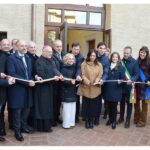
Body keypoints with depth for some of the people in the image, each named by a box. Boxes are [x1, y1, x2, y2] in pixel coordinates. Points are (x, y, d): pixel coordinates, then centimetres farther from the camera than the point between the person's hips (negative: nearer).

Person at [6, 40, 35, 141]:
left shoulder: (28, 58, 12)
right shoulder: (11, 58, -10)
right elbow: (12, 74, -19)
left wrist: (32, 80, -6)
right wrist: (27, 82, -22)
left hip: (27, 88, 6)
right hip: (17, 89, -6)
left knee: (27, 108, 14)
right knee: (17, 110, 5)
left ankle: (24, 126, 33)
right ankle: (17, 131, 19)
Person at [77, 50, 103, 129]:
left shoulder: (99, 65, 7)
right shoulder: (84, 64, 0)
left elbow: (100, 75, 0)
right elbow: (83, 75, -5)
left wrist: (96, 82, -18)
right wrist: (88, 82, -21)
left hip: (95, 88, 2)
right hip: (86, 87, -1)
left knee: (94, 105, 5)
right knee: (86, 104, 4)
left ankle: (92, 121, 21)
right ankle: (87, 121, 20)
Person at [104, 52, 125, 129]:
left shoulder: (121, 67, -1)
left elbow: (123, 78, -5)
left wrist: (120, 81, -24)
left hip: (116, 90, -3)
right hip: (108, 89, 3)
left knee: (114, 106, 2)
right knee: (109, 105, 11)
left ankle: (114, 121, 19)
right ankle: (110, 119, 30)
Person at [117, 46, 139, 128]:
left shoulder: (134, 62, -8)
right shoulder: (121, 61, 2)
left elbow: (137, 74, -12)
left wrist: (132, 80, -29)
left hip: (129, 86, -3)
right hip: (121, 86, 3)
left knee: (129, 103, 8)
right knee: (122, 102, 15)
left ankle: (128, 120, 19)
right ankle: (121, 117, 30)